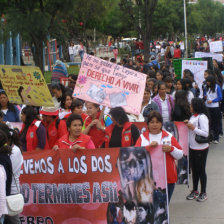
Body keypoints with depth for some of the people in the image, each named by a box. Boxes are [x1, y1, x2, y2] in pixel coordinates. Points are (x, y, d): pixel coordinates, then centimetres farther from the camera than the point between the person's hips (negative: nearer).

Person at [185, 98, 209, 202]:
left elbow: (205, 133, -23)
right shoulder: (193, 116, 8)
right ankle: (195, 191, 29)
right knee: (194, 170, 17)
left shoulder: (202, 117, -19)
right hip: (192, 147, 8)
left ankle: (203, 193, 16)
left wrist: (193, 128, -23)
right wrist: (188, 124, 2)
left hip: (201, 148, -8)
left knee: (201, 170, 3)